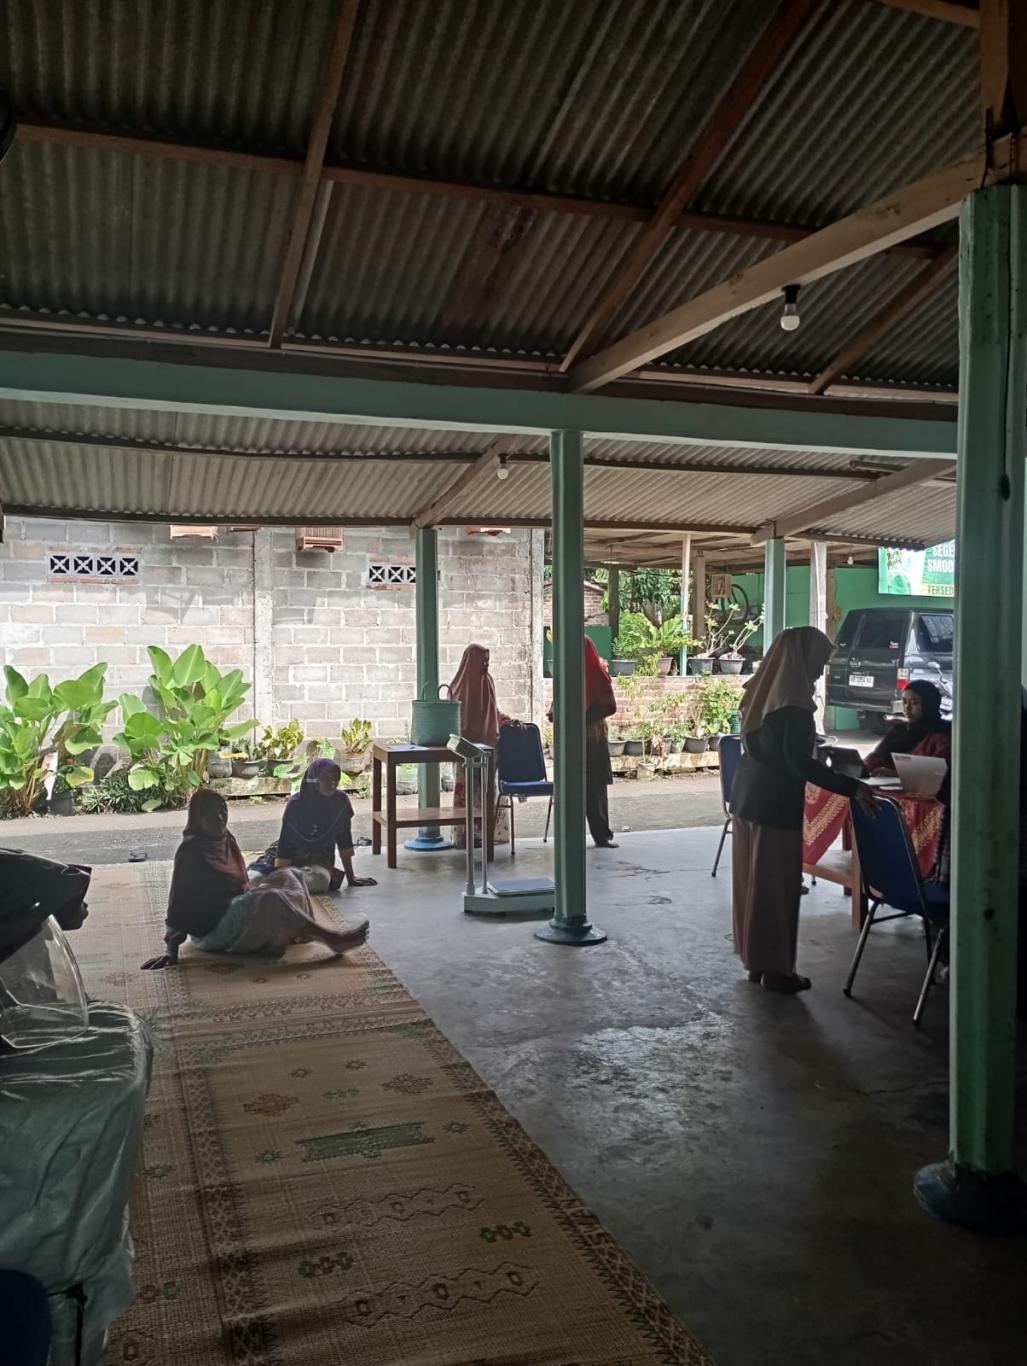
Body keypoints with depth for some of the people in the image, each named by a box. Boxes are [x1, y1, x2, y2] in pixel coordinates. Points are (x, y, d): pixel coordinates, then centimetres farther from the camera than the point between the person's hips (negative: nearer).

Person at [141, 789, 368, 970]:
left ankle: (303, 932, -16)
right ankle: (331, 939, -30)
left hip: (235, 906, 10)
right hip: (211, 928, -10)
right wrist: (172, 950, -22)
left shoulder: (226, 840, 7)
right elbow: (179, 898, -19)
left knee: (289, 876, 4)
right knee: (271, 899, -30)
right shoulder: (190, 850, -17)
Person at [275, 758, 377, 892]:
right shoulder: (296, 804, -12)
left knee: (319, 879, -35)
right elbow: (285, 842, -11)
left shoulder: (341, 801, -5)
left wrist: (351, 877, 5)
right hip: (295, 860, 0)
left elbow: (344, 840, 3)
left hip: (323, 862, 1)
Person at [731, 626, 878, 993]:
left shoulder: (762, 691, 7)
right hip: (776, 803, -9)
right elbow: (798, 762, -25)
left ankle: (755, 959, 25)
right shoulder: (793, 701, -19)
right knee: (776, 885, 1)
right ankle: (776, 968, 11)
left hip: (747, 796, 9)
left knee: (752, 880, 14)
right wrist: (852, 787, -26)